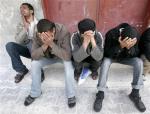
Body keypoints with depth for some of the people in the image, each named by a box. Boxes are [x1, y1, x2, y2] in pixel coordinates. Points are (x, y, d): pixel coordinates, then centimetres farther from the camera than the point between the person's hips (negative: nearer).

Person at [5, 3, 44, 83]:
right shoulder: (20, 25, 8)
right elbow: (18, 41, -8)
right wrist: (25, 27, -16)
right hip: (26, 49, 3)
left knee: (32, 45, -36)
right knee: (10, 45, -21)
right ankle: (22, 70, -4)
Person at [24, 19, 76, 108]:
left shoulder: (64, 32, -34)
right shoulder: (38, 35, -23)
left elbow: (68, 56, -39)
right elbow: (34, 55, -23)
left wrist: (51, 43, -46)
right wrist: (45, 45, -39)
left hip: (63, 56, -3)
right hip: (48, 56, 4)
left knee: (68, 63, -34)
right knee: (34, 64, -18)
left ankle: (71, 95, -12)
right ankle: (35, 93, 6)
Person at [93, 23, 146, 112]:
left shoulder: (136, 35, -21)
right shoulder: (111, 34, -31)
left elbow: (136, 54, -15)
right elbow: (107, 54, -29)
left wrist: (130, 47, -38)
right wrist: (120, 46, -44)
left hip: (125, 57, 3)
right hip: (111, 56, -2)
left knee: (139, 62, -23)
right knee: (105, 62, -35)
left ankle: (135, 94, -9)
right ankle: (100, 94, -24)